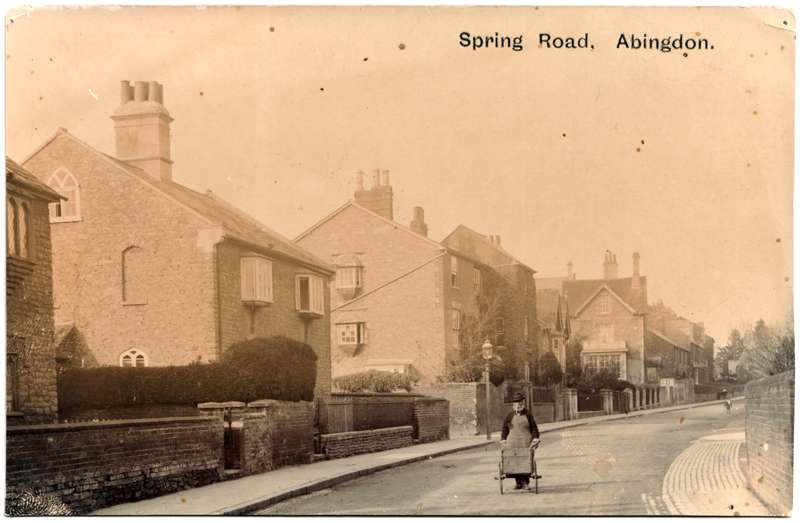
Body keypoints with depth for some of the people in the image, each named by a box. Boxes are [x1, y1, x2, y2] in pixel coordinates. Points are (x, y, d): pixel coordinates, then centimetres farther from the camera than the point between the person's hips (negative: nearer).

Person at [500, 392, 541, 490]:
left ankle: (525, 482, 0)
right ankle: (518, 482, 2)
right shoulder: (510, 415, 9)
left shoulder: (528, 414, 7)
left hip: (526, 442, -1)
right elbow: (505, 429, 11)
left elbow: (534, 428, 7)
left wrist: (535, 439, -4)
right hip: (512, 443, 1)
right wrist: (503, 440, 2)